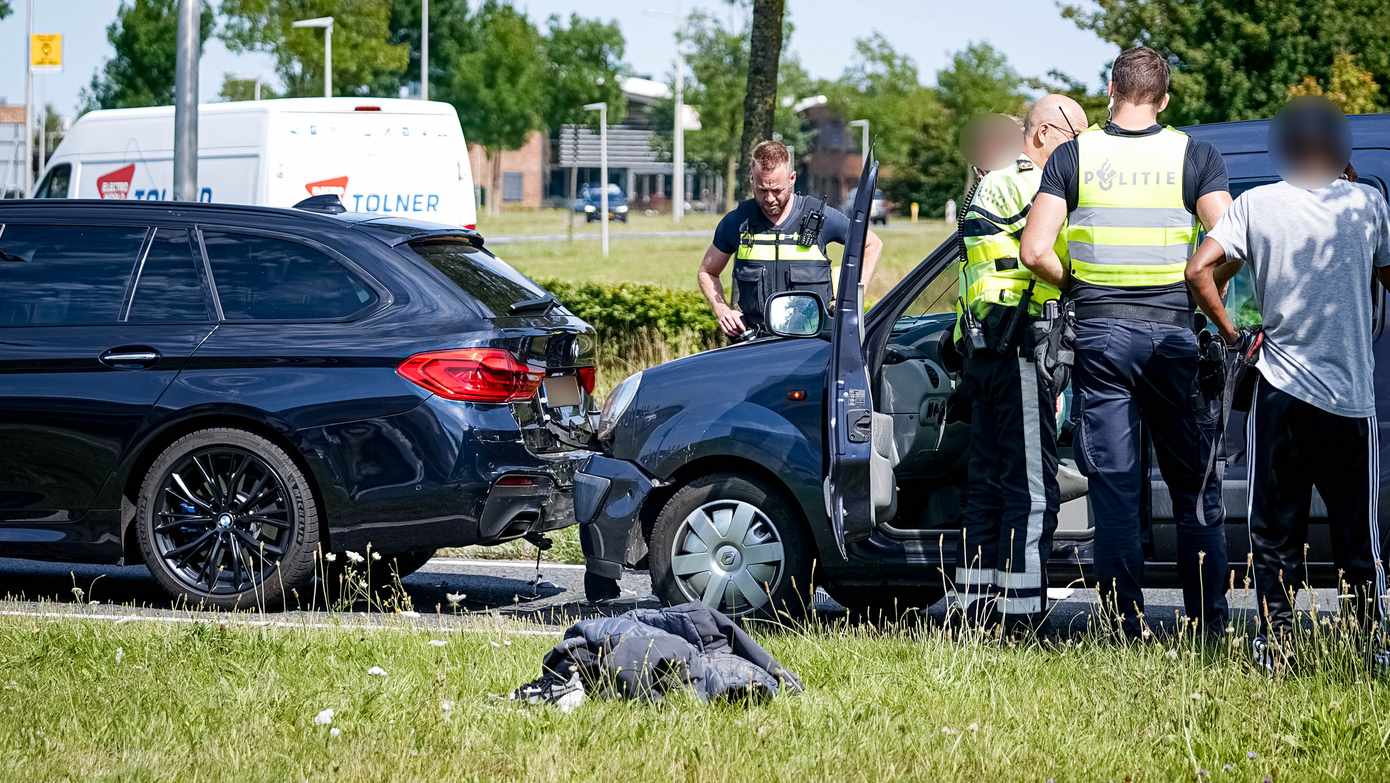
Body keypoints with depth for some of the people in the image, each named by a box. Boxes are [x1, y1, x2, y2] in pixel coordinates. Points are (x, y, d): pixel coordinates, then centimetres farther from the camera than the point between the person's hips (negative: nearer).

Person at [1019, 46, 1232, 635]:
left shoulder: (1073, 156, 1)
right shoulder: (1194, 156, -1)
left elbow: (1035, 252, -6)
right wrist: (1197, 292, 7)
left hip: (1099, 335, 0)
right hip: (1172, 334, 0)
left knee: (1115, 492, 4)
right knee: (1196, 491, 8)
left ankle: (1129, 631, 2)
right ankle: (1209, 626, 6)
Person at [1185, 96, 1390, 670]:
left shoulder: (1256, 204, -1)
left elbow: (1199, 270, -10)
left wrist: (1229, 332, 2)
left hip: (1280, 387, 0)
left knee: (1275, 531, 7)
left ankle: (1276, 640, 2)